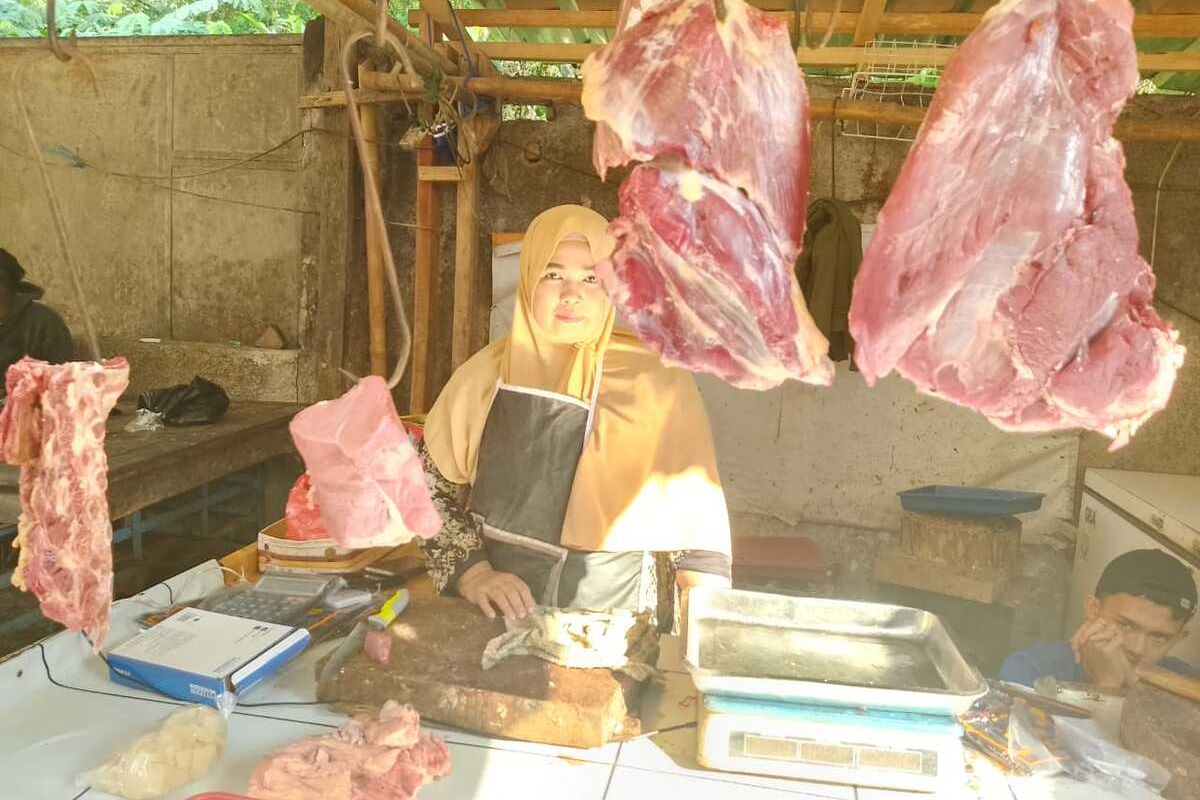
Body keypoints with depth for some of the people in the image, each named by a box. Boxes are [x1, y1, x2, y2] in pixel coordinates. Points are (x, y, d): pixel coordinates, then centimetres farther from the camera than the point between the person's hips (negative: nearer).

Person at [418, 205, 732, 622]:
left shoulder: (658, 383, -4)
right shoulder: (484, 376, 2)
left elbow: (695, 515, 1)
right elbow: (428, 491, 8)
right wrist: (472, 573, -5)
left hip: (617, 622, -1)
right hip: (497, 620, 1)